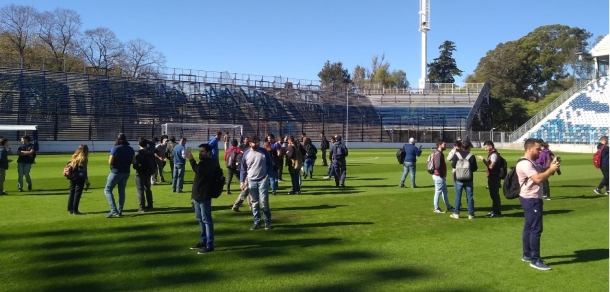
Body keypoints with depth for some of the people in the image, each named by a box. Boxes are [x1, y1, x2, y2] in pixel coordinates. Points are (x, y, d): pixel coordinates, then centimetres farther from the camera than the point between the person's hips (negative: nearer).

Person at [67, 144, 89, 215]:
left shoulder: (74, 157, 9)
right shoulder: (83, 159, -10)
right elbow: (83, 171, -14)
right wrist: (87, 180, -11)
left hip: (72, 178, 7)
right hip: (79, 178, -7)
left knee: (72, 193, 14)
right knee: (77, 194, -2)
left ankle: (70, 209, 21)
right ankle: (75, 210, -1)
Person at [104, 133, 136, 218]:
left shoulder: (115, 148, -12)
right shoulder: (130, 149, 2)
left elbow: (110, 162, -15)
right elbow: (134, 161, 1)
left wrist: (109, 160, 6)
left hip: (116, 172, -5)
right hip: (126, 173, 5)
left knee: (107, 190, 2)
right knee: (122, 191, 13)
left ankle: (114, 210, -11)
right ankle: (120, 211, 13)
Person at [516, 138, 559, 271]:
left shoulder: (531, 162, 15)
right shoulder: (524, 164, -20)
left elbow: (541, 174, 13)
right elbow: (538, 179, -28)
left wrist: (550, 167, -3)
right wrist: (551, 170, -19)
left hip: (532, 199, 11)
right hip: (531, 199, -11)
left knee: (529, 227, 16)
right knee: (536, 229, -9)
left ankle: (527, 255, 25)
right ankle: (535, 260, -5)